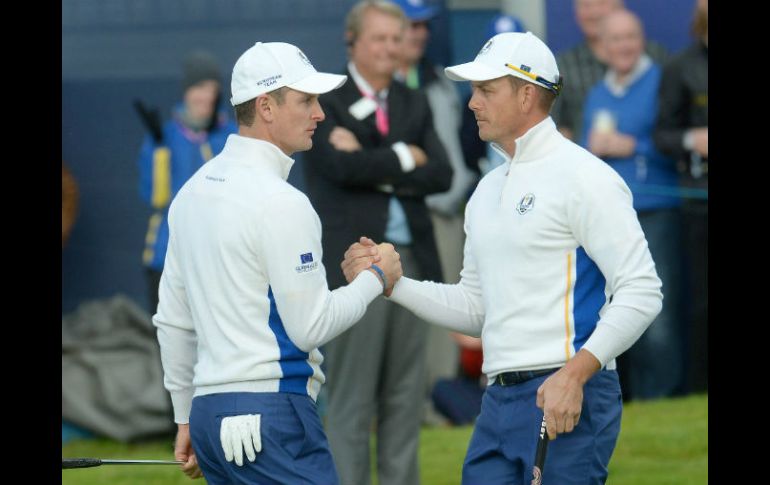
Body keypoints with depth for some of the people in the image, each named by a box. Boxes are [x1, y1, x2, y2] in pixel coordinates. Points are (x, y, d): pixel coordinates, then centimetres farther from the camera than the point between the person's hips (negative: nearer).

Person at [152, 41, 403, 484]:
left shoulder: (193, 191, 14)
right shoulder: (280, 202, -13)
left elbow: (172, 320, 18)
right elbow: (310, 326, -12)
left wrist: (187, 418, 24)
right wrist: (375, 278, 3)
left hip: (210, 410, 9)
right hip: (272, 412, -9)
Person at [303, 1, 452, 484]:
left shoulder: (415, 104, 14)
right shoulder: (322, 102, -1)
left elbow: (441, 174, 1)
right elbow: (343, 167, -17)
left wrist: (375, 167, -10)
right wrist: (405, 158, -6)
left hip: (412, 261, 5)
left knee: (406, 399, 8)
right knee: (351, 402, -3)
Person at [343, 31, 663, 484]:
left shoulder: (582, 176, -8)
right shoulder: (489, 190, 19)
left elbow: (641, 290, -14)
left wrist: (574, 374, -21)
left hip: (568, 398, -8)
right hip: (500, 402, 8)